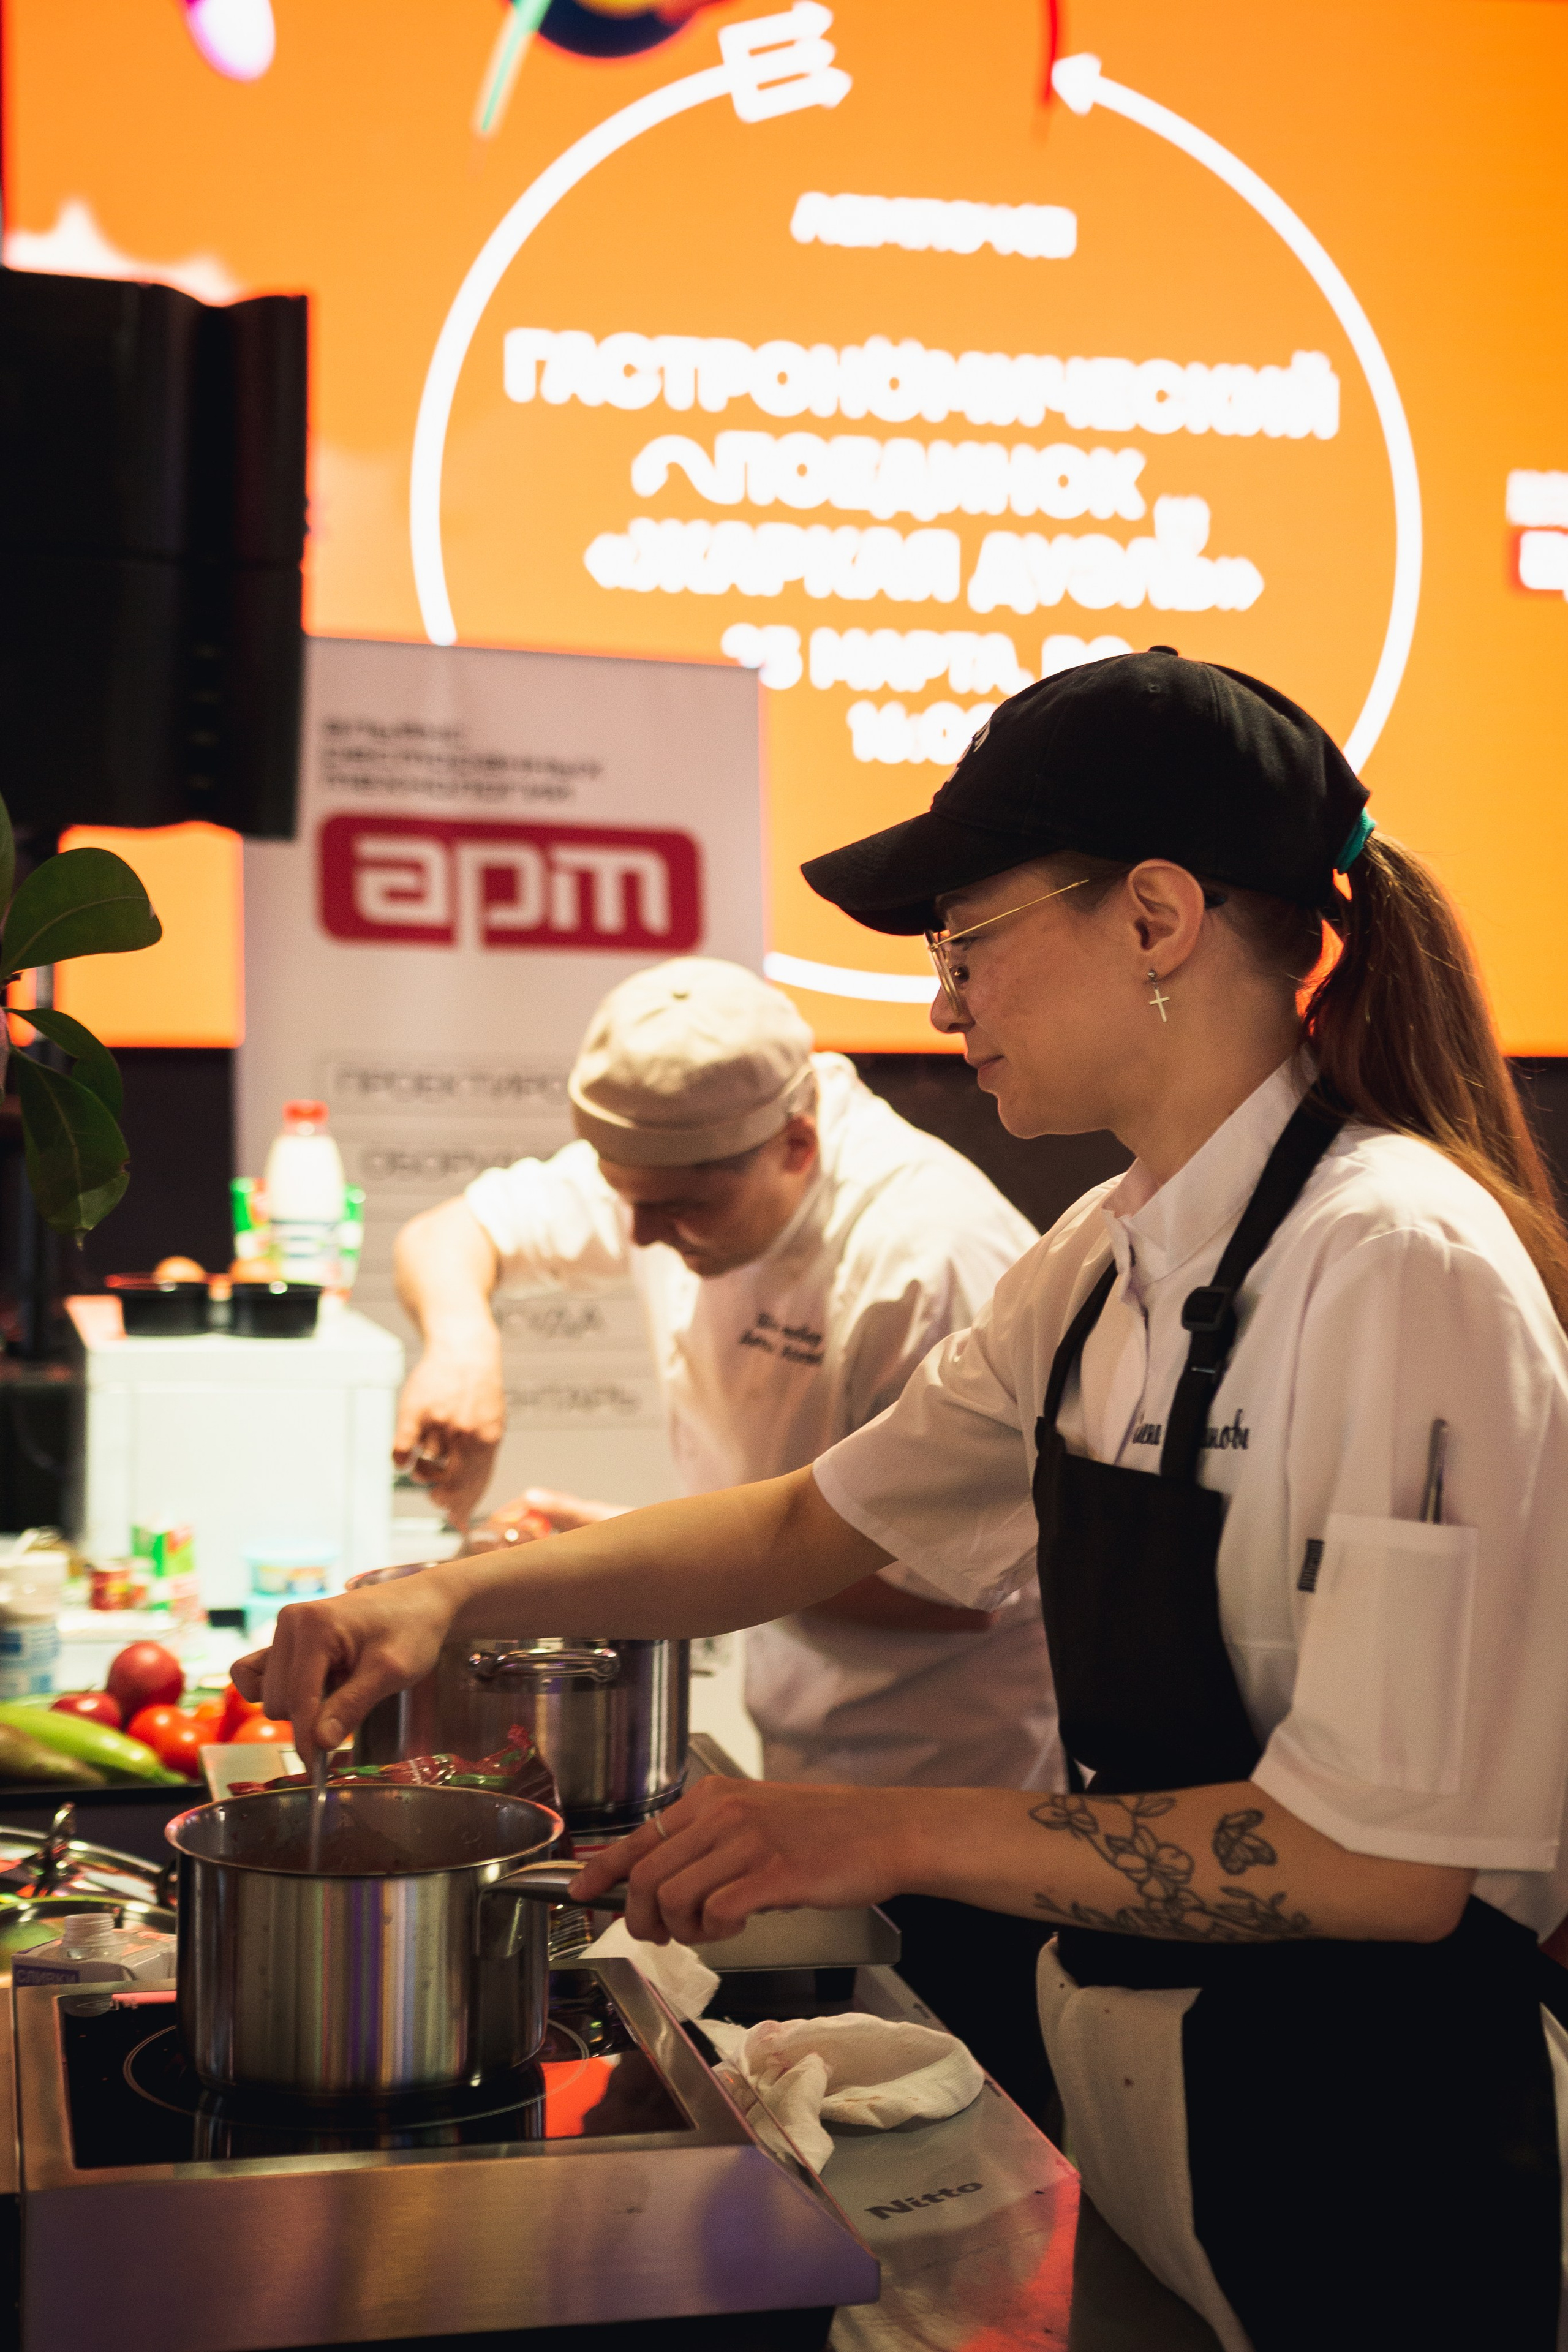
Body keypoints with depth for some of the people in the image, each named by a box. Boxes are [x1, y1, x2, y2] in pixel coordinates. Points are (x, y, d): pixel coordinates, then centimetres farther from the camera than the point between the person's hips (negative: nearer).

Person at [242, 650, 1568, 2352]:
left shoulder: (1402, 1269, -23)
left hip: (1352, 2150, -7)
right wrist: (458, 1594, 1)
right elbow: (822, 1525, 12)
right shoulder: (1108, 1263, 5)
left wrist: (895, 1835, -24)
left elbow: (1398, 1851, -25)